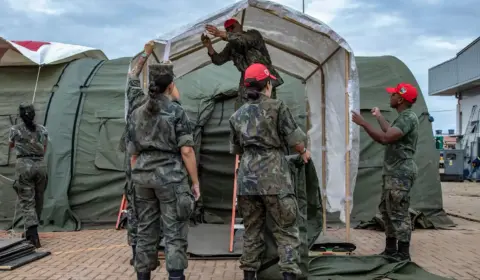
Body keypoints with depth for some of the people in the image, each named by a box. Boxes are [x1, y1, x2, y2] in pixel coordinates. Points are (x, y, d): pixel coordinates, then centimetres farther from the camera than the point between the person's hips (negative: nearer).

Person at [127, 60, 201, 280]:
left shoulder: (137, 114, 9)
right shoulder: (176, 111, -7)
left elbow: (133, 153, 10)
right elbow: (186, 150, -12)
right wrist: (195, 181, -6)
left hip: (143, 176, 5)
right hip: (170, 176, -5)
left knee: (145, 230, 11)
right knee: (174, 232, -1)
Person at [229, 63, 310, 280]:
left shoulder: (237, 115, 11)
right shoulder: (277, 107, -3)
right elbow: (295, 139, -5)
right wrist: (304, 152, 16)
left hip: (247, 177, 5)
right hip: (274, 177, -4)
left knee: (252, 230, 13)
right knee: (286, 230, 2)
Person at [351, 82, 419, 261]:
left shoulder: (408, 118, -16)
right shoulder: (403, 118, 18)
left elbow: (385, 138, -26)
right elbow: (390, 133, 33)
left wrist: (363, 123, -21)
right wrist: (379, 117, 38)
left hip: (400, 174, -11)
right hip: (393, 172, 11)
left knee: (398, 213, -8)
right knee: (386, 210, 15)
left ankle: (403, 255, -2)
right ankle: (391, 250, 23)